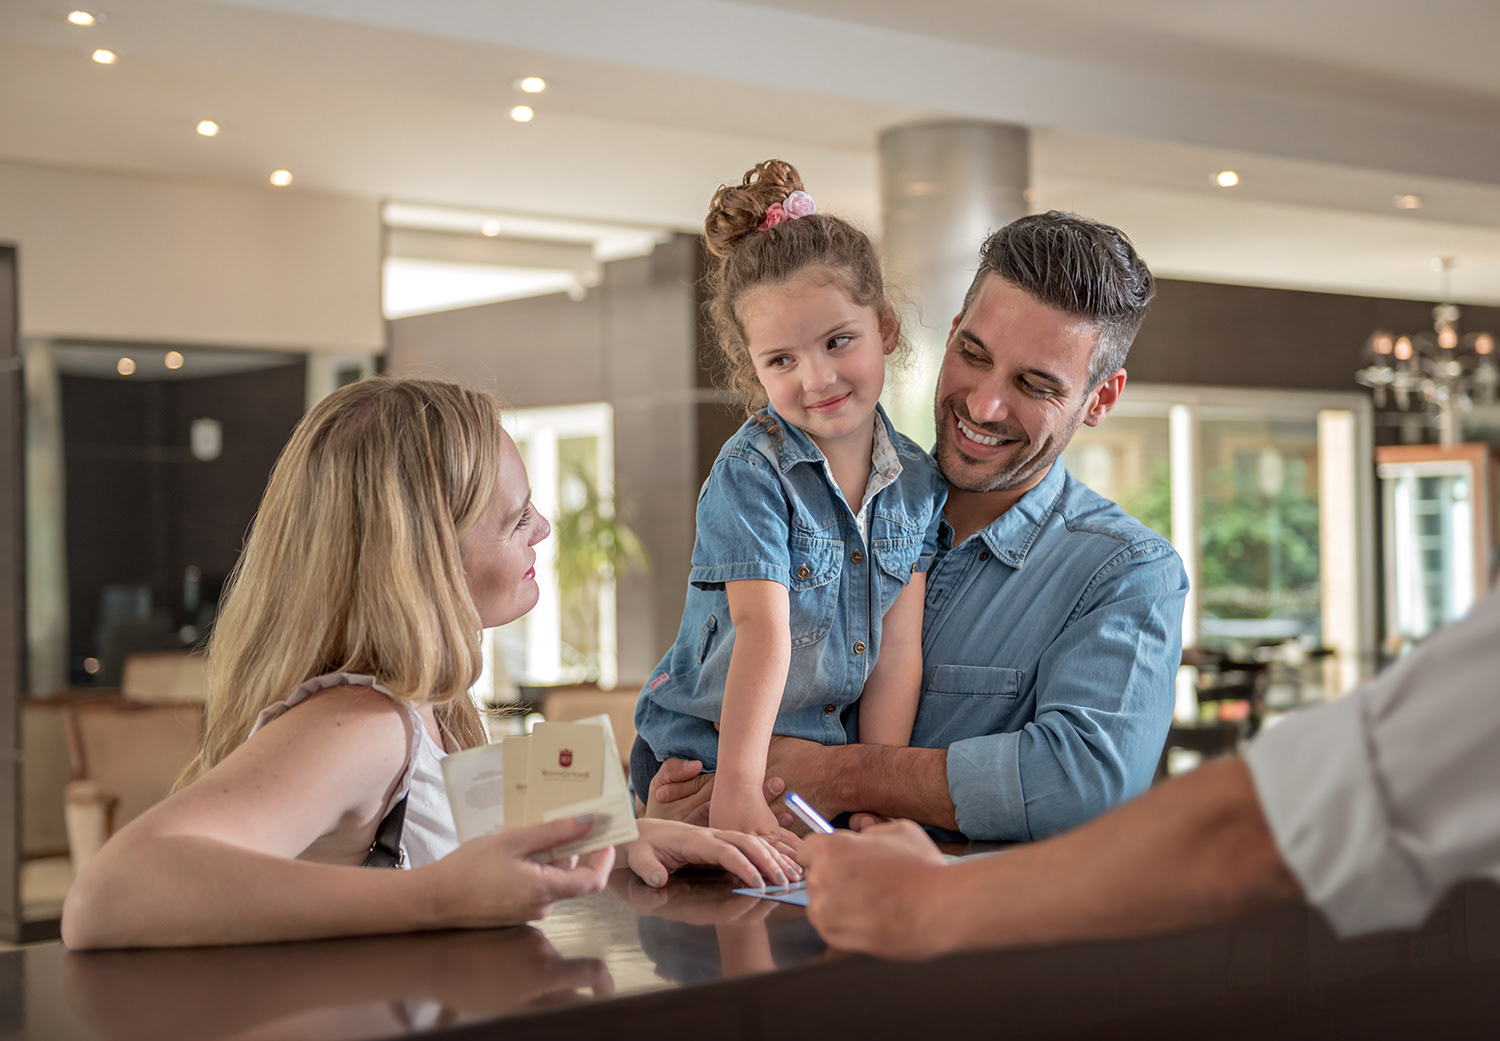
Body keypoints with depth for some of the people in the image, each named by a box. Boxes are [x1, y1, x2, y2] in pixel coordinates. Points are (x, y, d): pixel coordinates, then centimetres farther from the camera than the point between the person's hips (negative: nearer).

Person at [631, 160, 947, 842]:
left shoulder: (917, 482, -1)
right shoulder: (749, 473, -16)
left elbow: (900, 646, -4)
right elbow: (763, 626, -26)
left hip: (833, 757, 4)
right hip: (705, 758, -4)